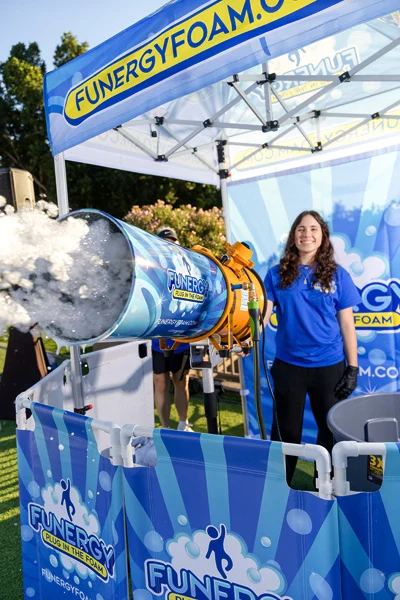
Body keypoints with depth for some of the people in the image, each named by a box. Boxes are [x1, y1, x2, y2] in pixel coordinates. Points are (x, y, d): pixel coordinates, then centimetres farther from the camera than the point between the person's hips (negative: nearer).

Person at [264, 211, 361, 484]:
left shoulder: (337, 275, -1)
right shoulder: (277, 274, 0)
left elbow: (347, 324, 0)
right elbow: (263, 312, -7)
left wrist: (353, 368, -2)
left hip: (329, 366, 0)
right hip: (288, 365, 0)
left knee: (332, 430, 14)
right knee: (286, 430, 13)